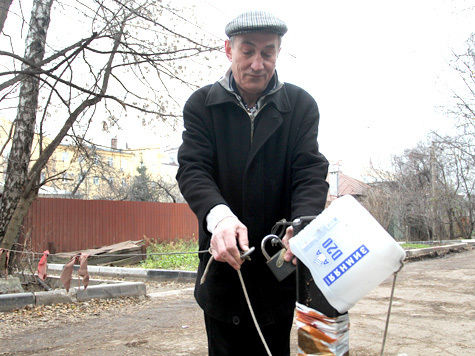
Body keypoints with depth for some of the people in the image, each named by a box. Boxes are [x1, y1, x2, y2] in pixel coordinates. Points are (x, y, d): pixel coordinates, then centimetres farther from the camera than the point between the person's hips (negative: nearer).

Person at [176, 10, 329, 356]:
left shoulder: (301, 105, 2)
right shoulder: (201, 104, 2)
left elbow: (311, 171, -7)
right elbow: (192, 169, -9)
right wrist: (218, 215, -31)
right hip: (223, 262, 0)